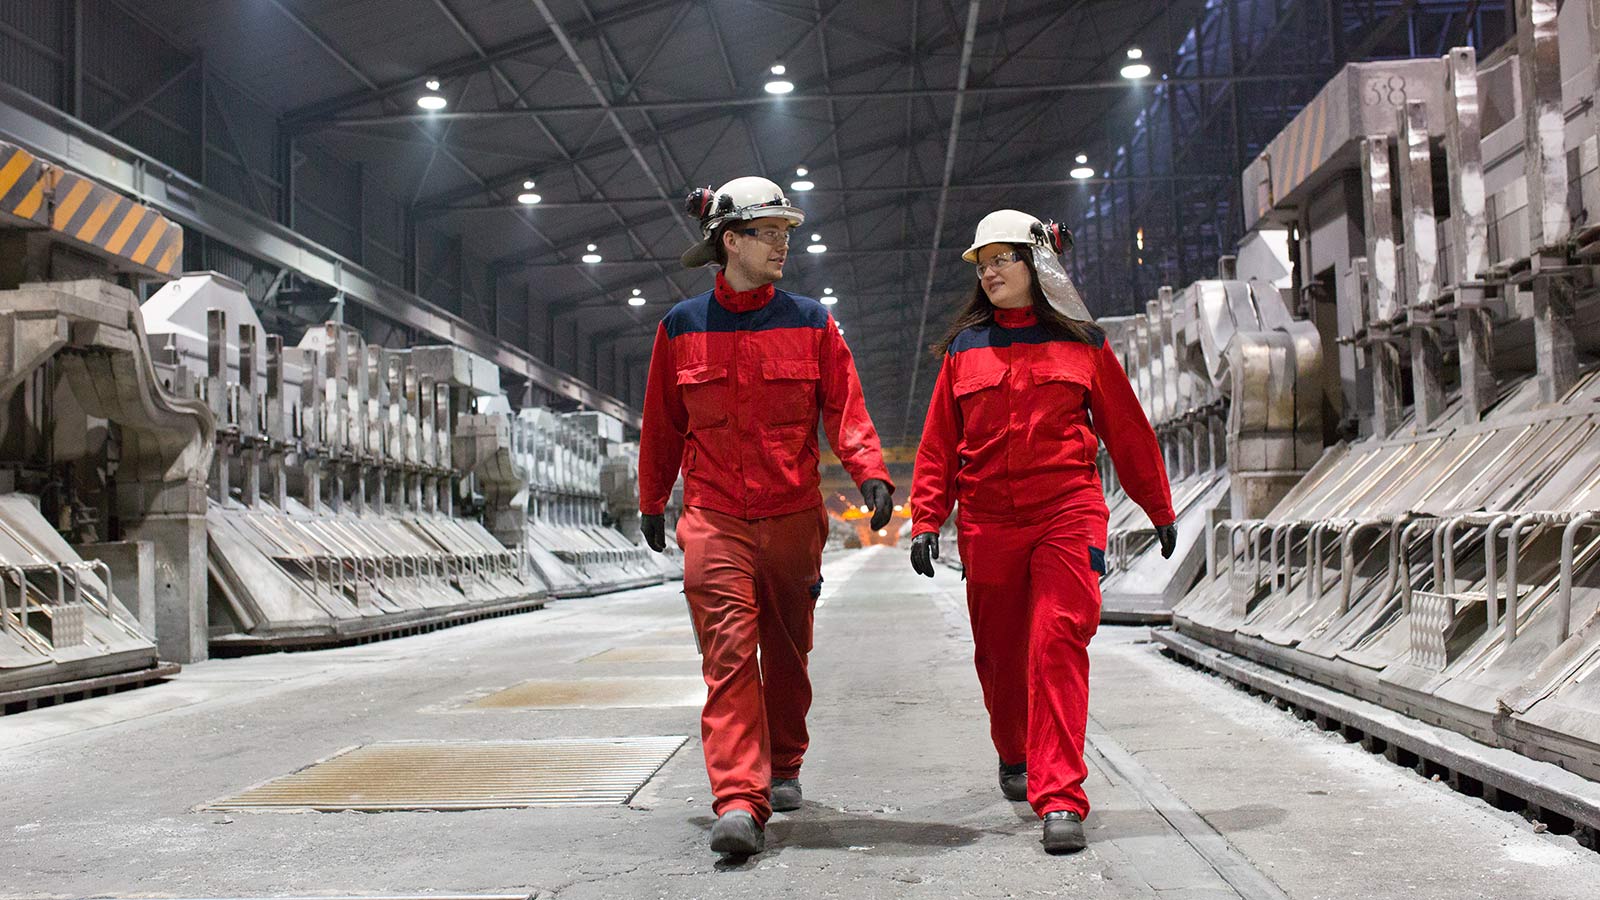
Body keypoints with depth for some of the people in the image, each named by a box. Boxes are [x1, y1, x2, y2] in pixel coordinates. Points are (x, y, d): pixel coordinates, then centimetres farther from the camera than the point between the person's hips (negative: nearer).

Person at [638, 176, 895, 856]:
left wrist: (870, 471, -19)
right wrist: (651, 501, 19)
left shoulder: (811, 323, 4)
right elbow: (662, 423, 13)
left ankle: (782, 767, 35)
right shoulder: (681, 328, 4)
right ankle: (739, 802, -17)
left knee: (787, 649, 14)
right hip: (714, 516, -1)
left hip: (794, 515, 2)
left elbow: (845, 408, -2)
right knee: (729, 650, -14)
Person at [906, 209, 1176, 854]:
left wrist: (1160, 509, 19)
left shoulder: (1082, 343, 7)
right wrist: (925, 520, 2)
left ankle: (1059, 799, -14)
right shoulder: (964, 348, 10)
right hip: (986, 521, 2)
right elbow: (937, 443, 10)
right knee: (999, 651, 11)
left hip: (1067, 512, -2)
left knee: (1058, 640, -16)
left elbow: (1127, 430, 13)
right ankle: (1014, 755, 39)